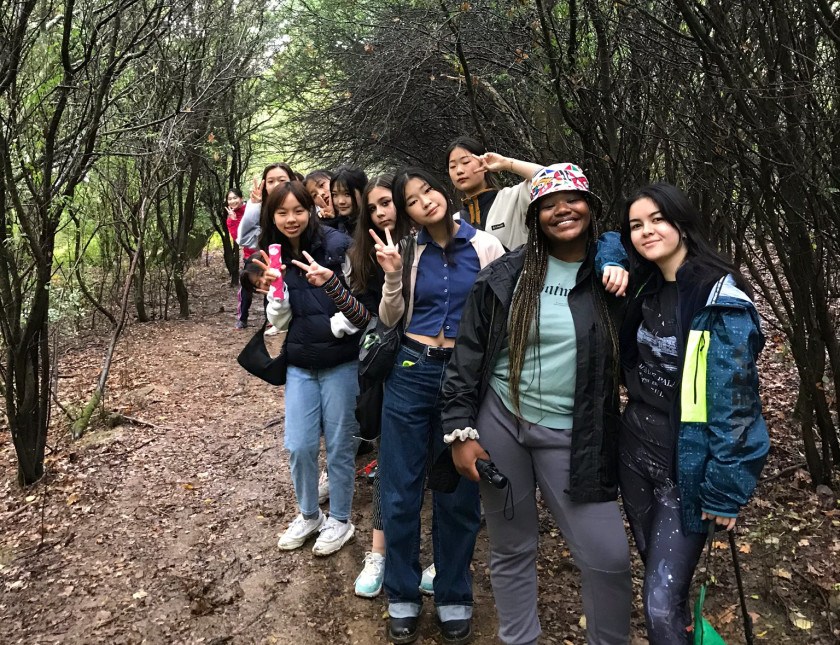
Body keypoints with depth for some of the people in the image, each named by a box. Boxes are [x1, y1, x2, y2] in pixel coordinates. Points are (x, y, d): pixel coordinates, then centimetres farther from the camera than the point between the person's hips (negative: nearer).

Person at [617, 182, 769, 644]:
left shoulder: (721, 300, -17)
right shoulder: (642, 290, 3)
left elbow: (735, 398, -18)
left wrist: (724, 490, -17)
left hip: (686, 468, -7)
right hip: (634, 453, 7)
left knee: (661, 604, -6)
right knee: (658, 569, 22)